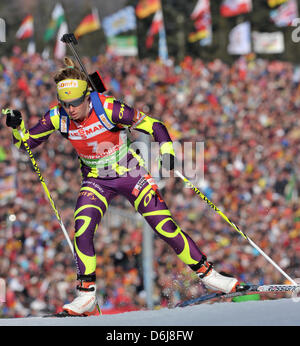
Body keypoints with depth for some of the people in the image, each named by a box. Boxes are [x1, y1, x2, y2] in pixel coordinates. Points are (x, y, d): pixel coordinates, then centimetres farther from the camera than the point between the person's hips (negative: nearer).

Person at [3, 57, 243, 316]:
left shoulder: (108, 108, -25)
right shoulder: (58, 117, -13)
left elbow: (154, 126, -18)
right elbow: (27, 142, -1)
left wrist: (167, 151, -34)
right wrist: (16, 126, -20)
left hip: (129, 173, -3)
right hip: (96, 181, 3)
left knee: (165, 227, -9)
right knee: (82, 231, -19)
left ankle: (206, 273, 6)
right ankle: (87, 297, -9)